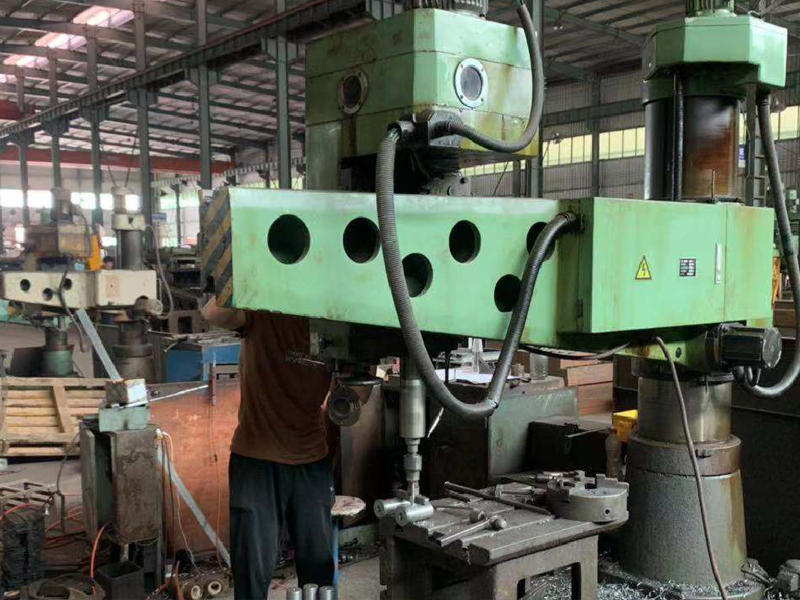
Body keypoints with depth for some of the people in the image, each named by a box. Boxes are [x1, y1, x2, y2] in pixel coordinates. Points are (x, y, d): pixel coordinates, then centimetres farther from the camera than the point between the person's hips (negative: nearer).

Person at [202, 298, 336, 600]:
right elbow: (213, 314, -26)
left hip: (312, 459, 3)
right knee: (253, 568, 5)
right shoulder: (261, 313, -8)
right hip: (256, 458, -2)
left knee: (320, 566, 12)